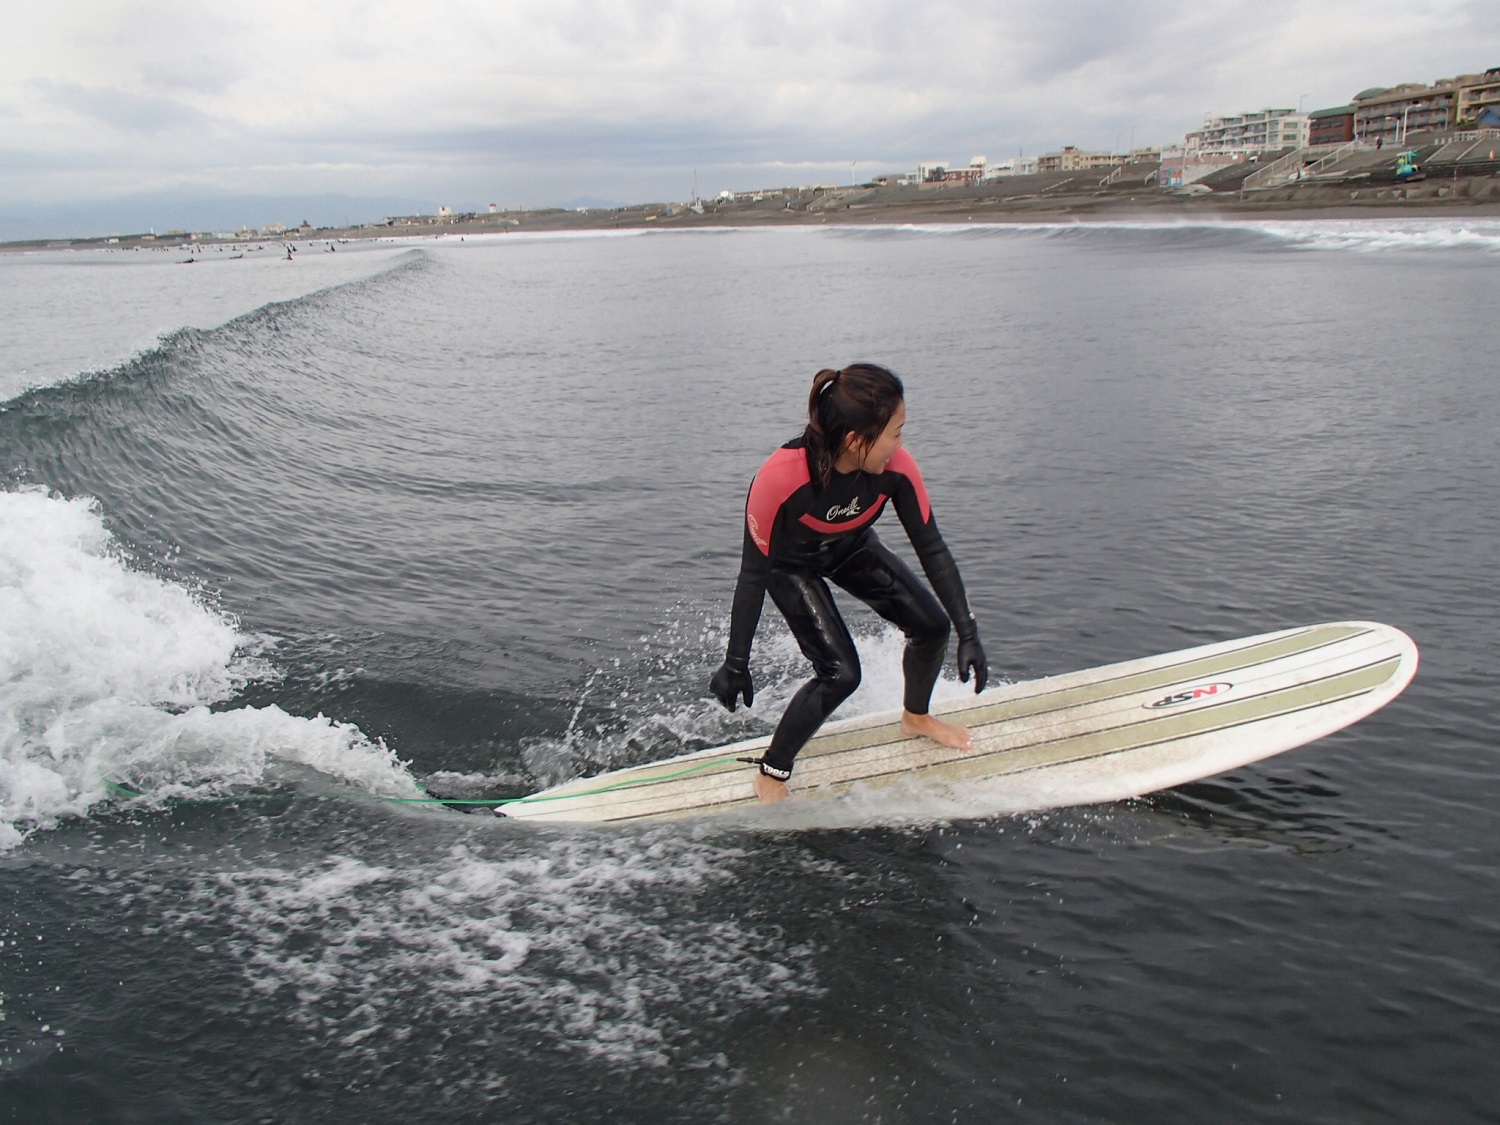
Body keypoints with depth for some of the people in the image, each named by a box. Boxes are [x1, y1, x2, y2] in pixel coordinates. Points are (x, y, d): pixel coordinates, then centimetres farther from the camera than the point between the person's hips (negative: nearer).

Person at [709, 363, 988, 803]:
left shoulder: (895, 467, -30)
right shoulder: (780, 478, -41)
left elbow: (932, 550, -19)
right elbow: (754, 573, -30)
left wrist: (968, 633, -19)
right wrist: (736, 664, -25)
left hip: (852, 550, 5)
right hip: (791, 564, -4)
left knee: (932, 624, 0)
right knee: (840, 673, -17)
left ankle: (915, 716, 32)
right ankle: (770, 775, 5)